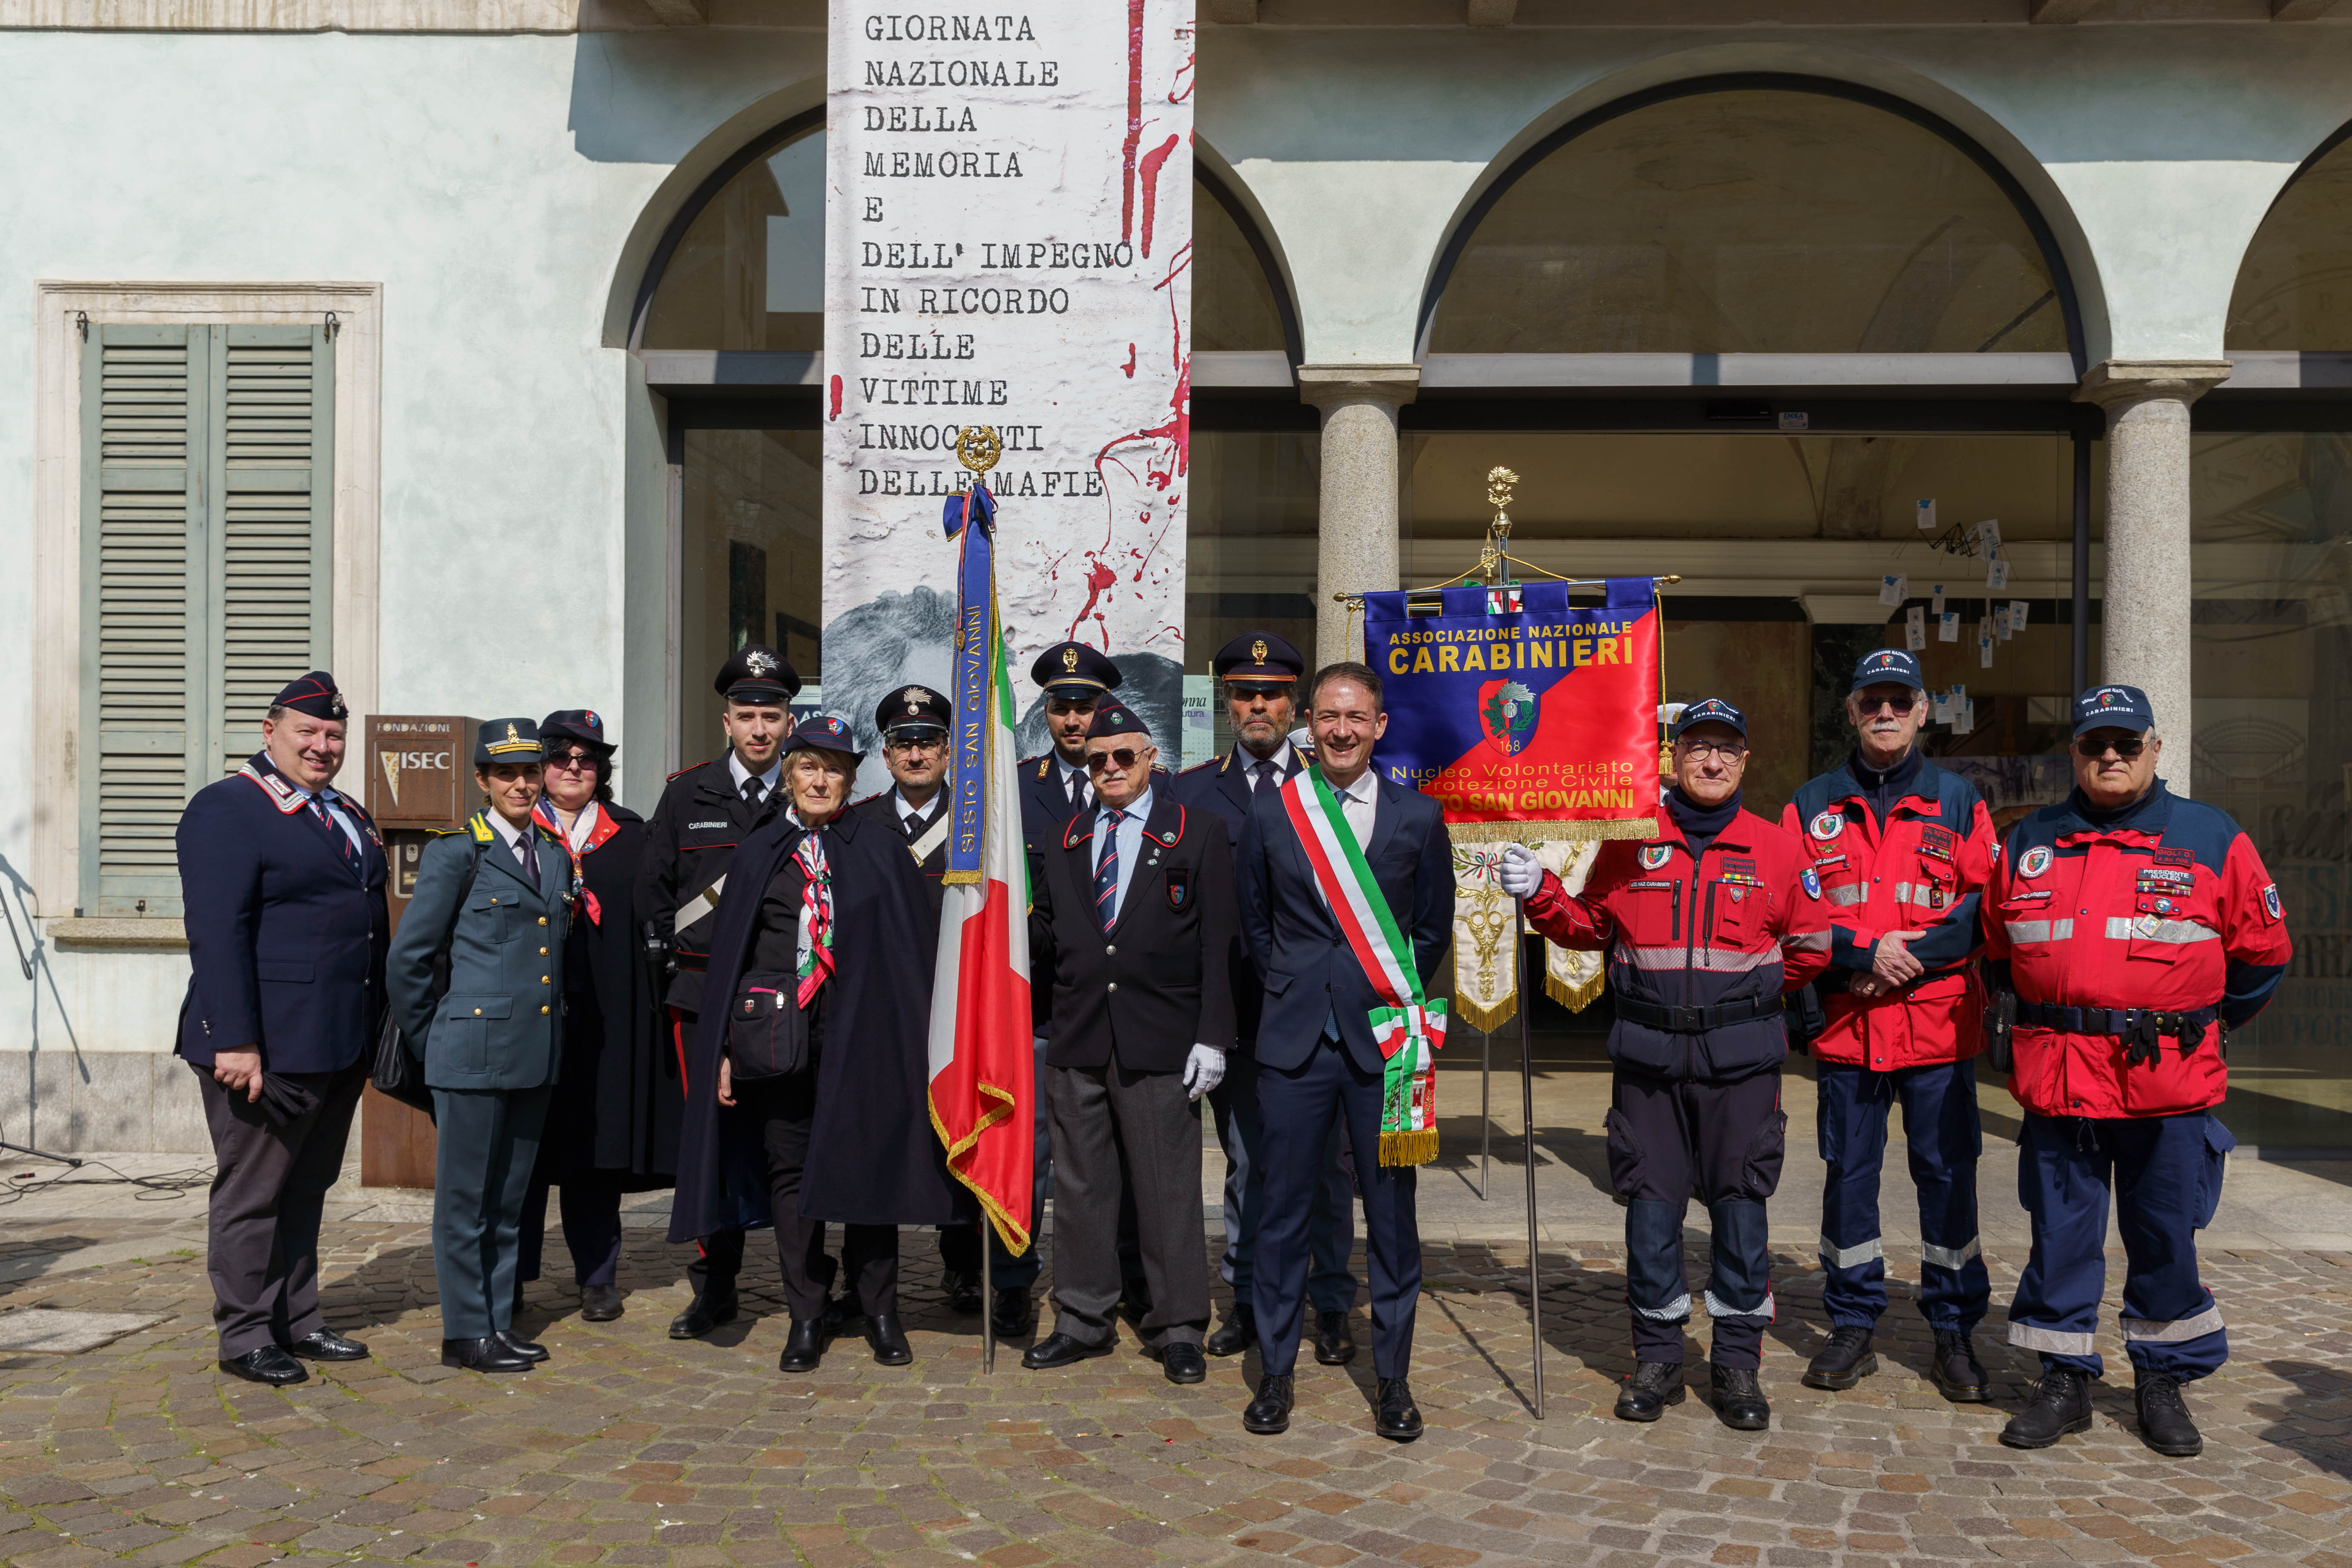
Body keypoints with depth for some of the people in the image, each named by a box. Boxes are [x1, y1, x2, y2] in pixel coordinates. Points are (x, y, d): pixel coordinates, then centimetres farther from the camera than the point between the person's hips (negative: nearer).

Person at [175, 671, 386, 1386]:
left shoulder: (350, 817, 18)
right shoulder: (226, 810, -8)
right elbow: (216, 932, -16)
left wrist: (381, 1030, 16)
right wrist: (235, 1042, -21)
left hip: (341, 1047, 8)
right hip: (268, 1048, -8)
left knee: (307, 1187, 16)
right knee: (252, 1192, 4)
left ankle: (298, 1322, 26)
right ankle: (244, 1338, 15)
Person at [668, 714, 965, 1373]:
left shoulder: (882, 852, 5)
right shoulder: (759, 853, 9)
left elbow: (913, 948, 2)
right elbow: (729, 949, 8)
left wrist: (910, 1039, -6)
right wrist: (725, 1046, 1)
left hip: (860, 1032, -1)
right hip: (777, 1031, 2)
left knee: (867, 1166, 3)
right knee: (790, 1169, 7)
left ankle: (880, 1315, 17)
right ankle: (805, 1319, 19)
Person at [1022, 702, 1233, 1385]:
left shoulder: (1197, 835, 1)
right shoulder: (1066, 842, 14)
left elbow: (1218, 945, -3)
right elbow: (1043, 937, 16)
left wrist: (1211, 1037, -9)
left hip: (1161, 1044, -4)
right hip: (1077, 1041, 4)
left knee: (1168, 1188, 2)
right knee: (1079, 1186, 11)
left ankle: (1177, 1329, 15)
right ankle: (1084, 1321, 24)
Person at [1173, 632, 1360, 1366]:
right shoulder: (1191, 789, 7)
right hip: (1231, 1006, 1)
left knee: (1323, 1161, 6)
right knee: (1245, 1160, 10)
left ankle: (1330, 1307, 18)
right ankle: (1248, 1300, 22)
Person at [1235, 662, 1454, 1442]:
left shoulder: (1419, 815, 3)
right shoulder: (1270, 813, 5)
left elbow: (1435, 929, 10)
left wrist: (1396, 999, 4)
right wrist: (1292, 991, 7)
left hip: (1385, 1036, 0)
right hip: (1296, 1037, 0)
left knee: (1392, 1210, 5)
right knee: (1284, 1208, 5)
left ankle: (1392, 1377, 19)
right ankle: (1275, 1371, 20)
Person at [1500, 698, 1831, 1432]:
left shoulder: (1774, 848, 4)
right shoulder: (1631, 840, 5)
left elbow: (1812, 945, 13)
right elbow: (1591, 925, 14)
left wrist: (1748, 988, 8)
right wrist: (1540, 894, -1)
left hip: (1741, 1058, 0)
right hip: (1648, 1053, 0)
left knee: (1740, 1202, 4)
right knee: (1651, 1202, 5)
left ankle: (1738, 1360, 18)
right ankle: (1656, 1357, 19)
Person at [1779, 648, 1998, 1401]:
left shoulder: (1959, 801, 7)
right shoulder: (1812, 807, 8)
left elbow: (1988, 905, -1)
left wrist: (1914, 957, -13)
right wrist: (1865, 951, -13)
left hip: (1940, 1021, -1)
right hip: (1846, 1024, 1)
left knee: (1947, 1171, 3)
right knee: (1848, 1172, 7)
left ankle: (1954, 1331, 17)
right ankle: (1852, 1326, 19)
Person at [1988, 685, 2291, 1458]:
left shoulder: (2214, 841, 3)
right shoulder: (2029, 844, 9)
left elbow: (2263, 951, 10)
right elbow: (1997, 946, 22)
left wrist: (2203, 1028, 12)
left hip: (2170, 1082, -1)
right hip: (2057, 1076, 2)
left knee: (2165, 1237, 8)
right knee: (2060, 1234, 6)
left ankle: (2164, 1382, 23)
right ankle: (2065, 1382, 18)